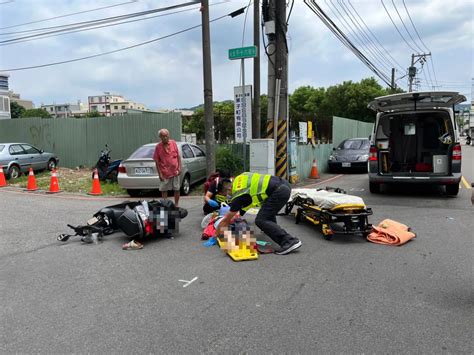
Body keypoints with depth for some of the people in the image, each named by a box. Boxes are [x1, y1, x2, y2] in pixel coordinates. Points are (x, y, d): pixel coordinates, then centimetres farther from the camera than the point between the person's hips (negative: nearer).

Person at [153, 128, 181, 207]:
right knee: (164, 190, 4)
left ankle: (176, 205, 23)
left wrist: (179, 168, -2)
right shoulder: (158, 146, -5)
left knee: (177, 189, 9)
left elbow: (178, 156, 6)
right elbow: (157, 161, -3)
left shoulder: (173, 143, 0)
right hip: (164, 173, -1)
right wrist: (160, 173, -7)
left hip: (175, 171, 2)